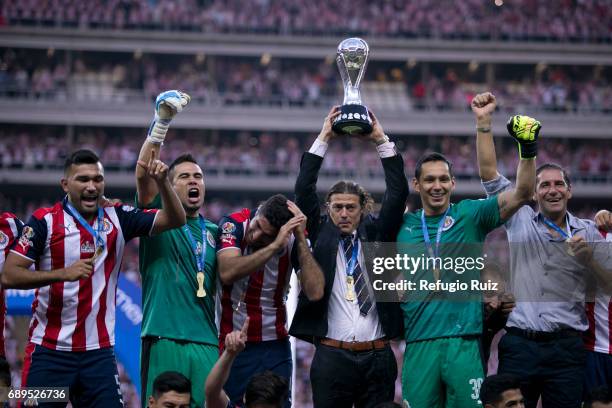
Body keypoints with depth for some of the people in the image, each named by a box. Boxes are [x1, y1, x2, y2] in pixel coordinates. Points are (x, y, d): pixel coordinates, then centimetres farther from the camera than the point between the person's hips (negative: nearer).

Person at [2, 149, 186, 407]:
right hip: (49, 351, -3)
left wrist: (162, 182, -12)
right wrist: (62, 273, -21)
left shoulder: (117, 219, 6)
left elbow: (174, 220, 4)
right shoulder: (44, 221, -4)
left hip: (99, 352, 3)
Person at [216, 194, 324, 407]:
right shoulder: (233, 224, -13)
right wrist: (275, 245, -32)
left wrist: (301, 239, -23)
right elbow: (227, 273, -30)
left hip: (274, 347, 2)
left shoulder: (295, 238, -8)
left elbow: (315, 292, -20)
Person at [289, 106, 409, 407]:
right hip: (331, 355, -1)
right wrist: (323, 140, -2)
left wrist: (382, 142, 0)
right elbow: (304, 190, 1)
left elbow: (398, 193, 4)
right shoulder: (320, 235, 8)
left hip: (378, 356, 1)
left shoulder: (376, 233, 10)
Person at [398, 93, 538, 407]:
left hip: (463, 340, -1)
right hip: (418, 343, 2)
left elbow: (521, 194, -1)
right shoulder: (402, 225, 13)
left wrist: (527, 151, -14)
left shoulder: (469, 215, 8)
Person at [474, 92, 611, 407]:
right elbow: (489, 173, 6)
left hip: (566, 347, 0)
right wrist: (483, 122, 0)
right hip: (519, 344, 0)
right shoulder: (520, 219, 11)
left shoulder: (586, 231, 10)